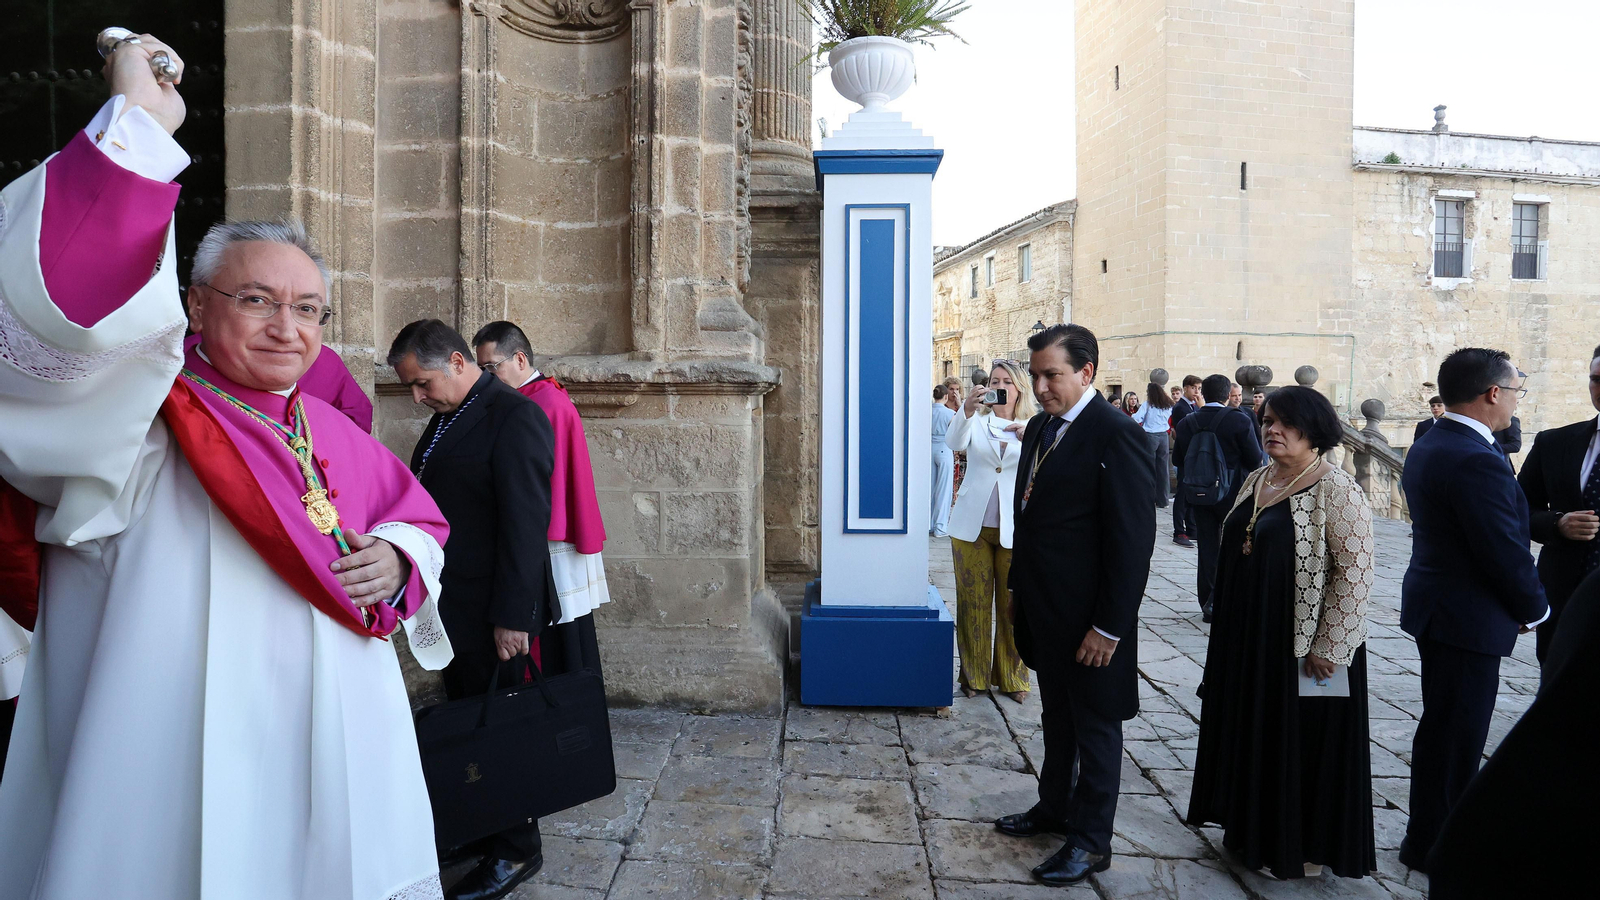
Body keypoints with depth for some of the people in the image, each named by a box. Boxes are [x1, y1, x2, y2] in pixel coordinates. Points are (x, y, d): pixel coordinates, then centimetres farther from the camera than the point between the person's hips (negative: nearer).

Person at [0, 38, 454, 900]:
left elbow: (416, 511, 21)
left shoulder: (334, 434, 9)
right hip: (193, 758, -5)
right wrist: (138, 117, -23)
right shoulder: (142, 415, -8)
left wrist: (397, 556, -2)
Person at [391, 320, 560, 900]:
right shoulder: (447, 418, 13)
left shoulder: (515, 417, -15)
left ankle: (515, 850, 20)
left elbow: (526, 523, -19)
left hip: (493, 614, -8)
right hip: (452, 607, 8)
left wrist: (512, 616, -20)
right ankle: (477, 831, 33)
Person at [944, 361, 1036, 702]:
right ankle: (974, 674, 20)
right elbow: (954, 442, -18)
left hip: (1014, 529, 0)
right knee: (973, 602, 6)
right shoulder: (976, 422, 4)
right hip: (972, 526, 0)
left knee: (1012, 604, 4)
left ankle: (1012, 676, 20)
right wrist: (967, 411, -37)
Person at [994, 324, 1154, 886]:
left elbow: (1133, 539, -21)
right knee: (1056, 718, 22)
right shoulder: (1040, 427, 7)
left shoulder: (1115, 435, -19)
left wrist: (1110, 627, -20)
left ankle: (1092, 840, 25)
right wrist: (1019, 589, 16)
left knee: (1095, 726, 10)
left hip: (1089, 619, -8)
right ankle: (1055, 807, 40)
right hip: (1043, 610, 8)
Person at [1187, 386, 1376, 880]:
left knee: (1300, 741, 7)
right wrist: (1232, 630, 17)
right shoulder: (1256, 481, 8)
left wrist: (1328, 648, -18)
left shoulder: (1336, 489, -15)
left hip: (1303, 646, -7)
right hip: (1247, 640, 7)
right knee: (1253, 734, 17)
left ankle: (1300, 848, 26)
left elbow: (1356, 570, -18)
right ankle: (1253, 828, 35)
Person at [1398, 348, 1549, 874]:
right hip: (1470, 617, -10)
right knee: (1454, 736, 4)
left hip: (1434, 604, 10)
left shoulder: (1428, 446, 7)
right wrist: (1534, 609, -2)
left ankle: (1432, 833, 38)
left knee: (1445, 728, 22)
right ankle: (1433, 846, 19)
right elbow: (1507, 552, -21)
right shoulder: (1478, 460, -24)